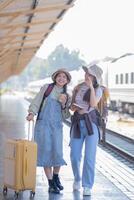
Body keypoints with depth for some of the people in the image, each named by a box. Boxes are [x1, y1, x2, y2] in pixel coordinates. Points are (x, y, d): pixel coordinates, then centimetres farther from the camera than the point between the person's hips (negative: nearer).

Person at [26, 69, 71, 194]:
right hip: (43, 124, -3)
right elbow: (36, 101, 1)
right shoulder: (47, 88, 4)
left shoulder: (66, 95, 13)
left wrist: (63, 103, -4)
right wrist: (32, 113, -14)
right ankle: (51, 183, 3)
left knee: (57, 153, -4)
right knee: (46, 152, -6)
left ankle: (56, 177, 24)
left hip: (57, 126, 3)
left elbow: (65, 114, 13)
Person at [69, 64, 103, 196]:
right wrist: (73, 107, -7)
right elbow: (71, 106, 16)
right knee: (75, 155, 2)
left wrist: (91, 86, -20)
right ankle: (77, 179, 30)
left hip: (91, 123, -3)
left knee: (89, 156, -8)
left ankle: (87, 186, 2)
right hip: (77, 123, 4)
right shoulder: (77, 88, 10)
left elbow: (93, 104, -19)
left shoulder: (98, 89, -1)